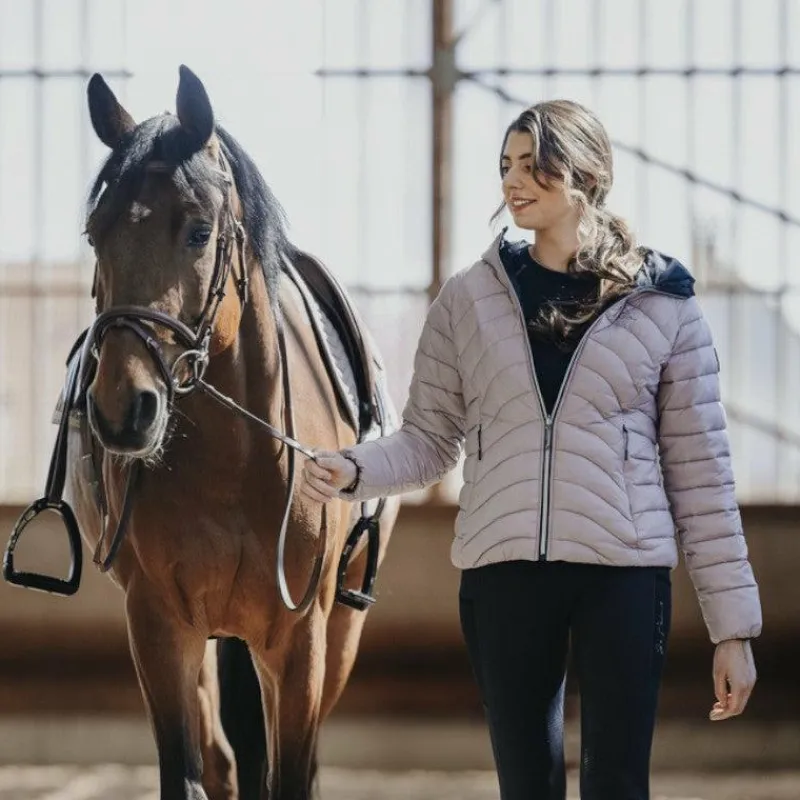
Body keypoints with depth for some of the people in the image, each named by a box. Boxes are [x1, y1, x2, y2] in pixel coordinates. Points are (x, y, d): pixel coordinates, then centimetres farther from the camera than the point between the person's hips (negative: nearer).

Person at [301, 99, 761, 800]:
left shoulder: (662, 304, 1)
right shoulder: (468, 301, 6)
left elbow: (700, 470, 1)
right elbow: (429, 441, 8)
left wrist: (734, 625, -1)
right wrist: (355, 470, -14)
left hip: (624, 567, -2)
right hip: (503, 570, 2)